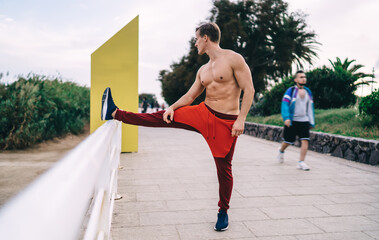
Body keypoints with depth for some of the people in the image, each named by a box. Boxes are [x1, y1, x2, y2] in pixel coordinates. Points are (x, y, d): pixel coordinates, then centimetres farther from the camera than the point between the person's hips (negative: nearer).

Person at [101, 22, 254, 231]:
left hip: (226, 122, -5)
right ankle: (115, 113, 0)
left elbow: (249, 89, -11)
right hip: (204, 114, 5)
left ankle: (223, 212, 20)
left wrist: (241, 119, -18)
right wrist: (172, 107, -3)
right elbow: (189, 96, 14)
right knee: (164, 117, -4)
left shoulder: (233, 59, -8)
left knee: (224, 167, 3)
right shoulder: (203, 70, 13)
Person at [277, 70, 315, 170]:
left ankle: (301, 162, -4)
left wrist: (312, 122, 17)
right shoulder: (290, 91, -5)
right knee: (288, 141, 6)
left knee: (305, 141, -10)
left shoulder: (308, 92, 13)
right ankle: (281, 151, 39)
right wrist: (286, 118, -25)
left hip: (304, 121, 4)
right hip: (292, 121, -4)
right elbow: (284, 105, -12)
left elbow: (310, 108, 19)